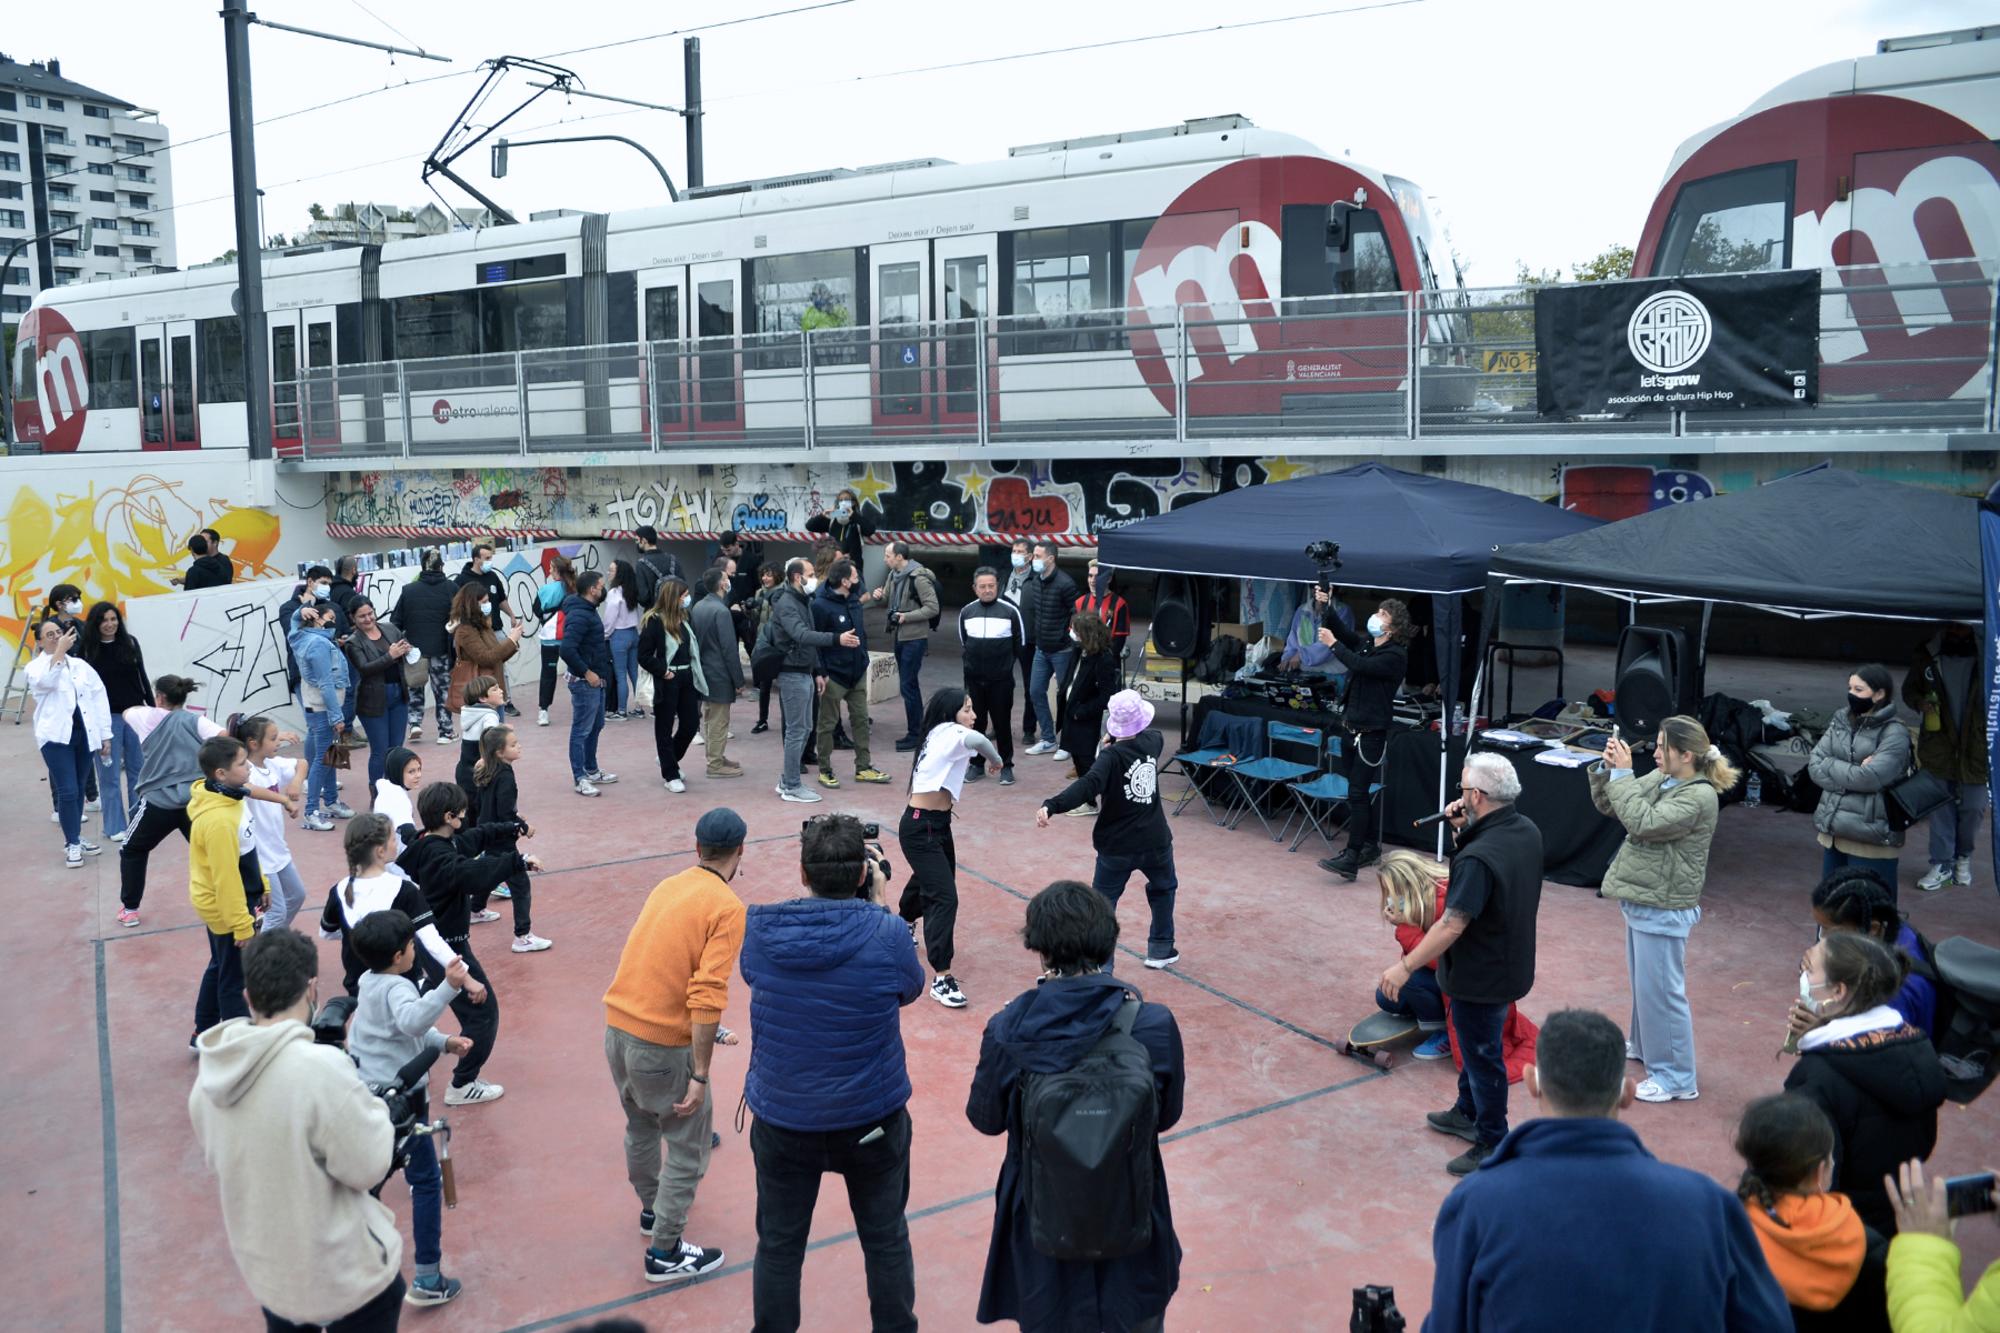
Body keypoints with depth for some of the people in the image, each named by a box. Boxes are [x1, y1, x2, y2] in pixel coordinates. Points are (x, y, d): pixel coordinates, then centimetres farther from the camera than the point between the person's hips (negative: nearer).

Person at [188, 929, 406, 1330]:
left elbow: (217, 1160, 9)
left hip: (263, 1267, 6)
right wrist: (372, 1107, -5)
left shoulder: (209, 1073, -8)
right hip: (341, 1275, -6)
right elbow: (369, 1167, -21)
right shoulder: (321, 1067, -31)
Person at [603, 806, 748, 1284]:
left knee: (640, 1126, 28)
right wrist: (699, 1077, -17)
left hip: (616, 1028, 7)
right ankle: (665, 1253, 19)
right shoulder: (728, 909, -14)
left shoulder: (668, 887, 7)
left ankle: (653, 1208, 48)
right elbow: (708, 997, -21)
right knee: (689, 1145, 11)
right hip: (662, 1044, -7)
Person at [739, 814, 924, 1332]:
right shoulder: (886, 934, -21)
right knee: (886, 1238, 21)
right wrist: (877, 906, 3)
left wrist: (815, 896, 6)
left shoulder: (759, 928, -15)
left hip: (783, 1118, 1)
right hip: (871, 1117, -1)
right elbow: (910, 989, 0)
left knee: (779, 1245, 20)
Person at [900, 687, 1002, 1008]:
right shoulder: (948, 732, -20)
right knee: (944, 897, -16)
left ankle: (905, 923, 60)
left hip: (937, 824, 10)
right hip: (920, 828, -10)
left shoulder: (942, 735, 9)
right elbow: (978, 740, -37)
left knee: (928, 880, 31)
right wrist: (996, 759, -21)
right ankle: (941, 979, -15)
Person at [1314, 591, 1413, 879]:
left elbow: (1360, 666, -24)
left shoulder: (1396, 655, -13)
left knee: (1357, 793, -12)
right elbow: (1342, 631, 4)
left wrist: (1333, 644, -18)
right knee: (1361, 791, 15)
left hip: (1371, 734, -8)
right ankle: (1370, 845, 27)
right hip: (1351, 728, 8)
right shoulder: (1365, 643, 11)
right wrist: (1325, 606, -11)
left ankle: (1351, 860, -14)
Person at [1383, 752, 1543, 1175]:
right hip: (1510, 962, 9)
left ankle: (1493, 1147, 25)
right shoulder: (1526, 831, -5)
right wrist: (1466, 829, -5)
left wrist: (1405, 966, -21)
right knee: (1476, 1044, 27)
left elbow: (1452, 925, -30)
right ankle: (1467, 1114, 46)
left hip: (1481, 976, -9)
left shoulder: (1478, 858, -33)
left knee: (1483, 1055, 9)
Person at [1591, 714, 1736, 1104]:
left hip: (1662, 908, -9)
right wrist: (1607, 768, -8)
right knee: (1642, 982, 23)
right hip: (1640, 898, 9)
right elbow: (1608, 805, 8)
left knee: (1660, 990, 0)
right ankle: (1645, 1046, 41)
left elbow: (1643, 822, -28)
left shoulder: (1700, 796, -21)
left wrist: (1622, 773, -23)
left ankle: (1676, 1079, 11)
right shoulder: (1660, 778, 4)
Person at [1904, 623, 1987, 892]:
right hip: (1938, 746, 1)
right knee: (1940, 807, 8)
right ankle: (1941, 864, 19)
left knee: (1973, 807, 8)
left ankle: (1963, 858, 30)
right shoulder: (1927, 655, -3)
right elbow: (1909, 688, 10)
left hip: (1975, 748, -1)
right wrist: (1920, 702, -12)